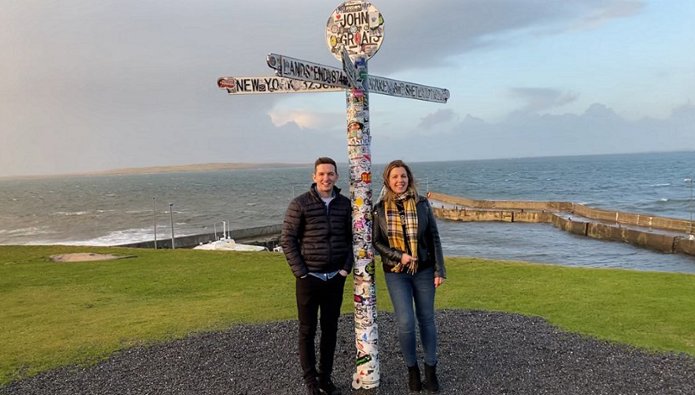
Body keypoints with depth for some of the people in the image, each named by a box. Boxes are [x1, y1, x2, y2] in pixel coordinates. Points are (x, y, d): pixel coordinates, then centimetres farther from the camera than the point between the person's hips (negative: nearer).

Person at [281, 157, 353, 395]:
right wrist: (301, 273, -11)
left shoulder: (345, 204, 3)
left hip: (335, 278, 3)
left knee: (330, 329, 10)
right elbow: (287, 240, -8)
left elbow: (351, 238, 9)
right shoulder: (300, 204, -8)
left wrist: (346, 267, -1)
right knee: (307, 330, 6)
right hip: (309, 278, -3)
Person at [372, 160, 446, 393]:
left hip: (423, 271, 1)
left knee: (426, 320, 8)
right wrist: (400, 256, -14)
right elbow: (376, 241, 0)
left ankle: (430, 370, 24)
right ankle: (412, 369, 18)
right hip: (396, 273, -1)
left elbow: (434, 238, 0)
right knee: (406, 323, -5)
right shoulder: (380, 208, -3)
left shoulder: (422, 204, -2)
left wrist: (439, 270, -3)